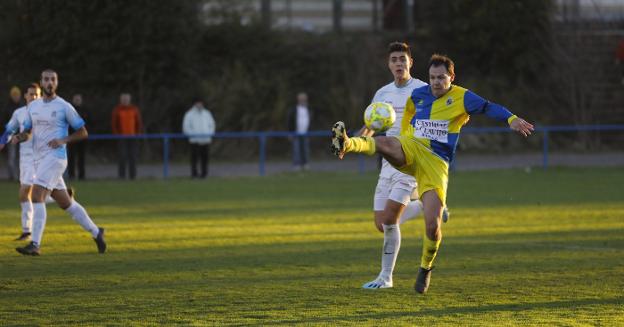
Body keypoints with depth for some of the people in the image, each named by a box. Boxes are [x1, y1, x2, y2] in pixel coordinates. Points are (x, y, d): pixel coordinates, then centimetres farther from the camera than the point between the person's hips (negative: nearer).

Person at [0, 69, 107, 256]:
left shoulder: (64, 107, -4)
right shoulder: (33, 106, 13)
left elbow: (82, 132, 1)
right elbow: (28, 132, 21)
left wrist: (63, 140, -15)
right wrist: (20, 137, -3)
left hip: (55, 157, -7)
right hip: (38, 159, 7)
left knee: (37, 196, -20)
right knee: (65, 203, 11)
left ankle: (35, 245, -21)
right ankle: (96, 232, 25)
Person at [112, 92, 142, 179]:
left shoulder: (134, 109, 7)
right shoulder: (117, 110, 2)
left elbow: (139, 123, 8)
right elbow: (114, 124, 1)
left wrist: (137, 134, -2)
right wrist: (117, 135, -8)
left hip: (132, 136, 2)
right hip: (122, 137, -2)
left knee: (132, 156, 0)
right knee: (122, 156, -8)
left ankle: (133, 175, 3)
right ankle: (122, 175, -5)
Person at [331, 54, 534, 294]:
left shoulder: (461, 97, 0)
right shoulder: (417, 95, 11)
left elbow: (488, 107, -13)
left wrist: (511, 119, -29)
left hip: (436, 164, -2)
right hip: (410, 150, 2)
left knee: (433, 224, -10)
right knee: (385, 143, -34)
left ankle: (426, 268, 16)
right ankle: (347, 145, -63)